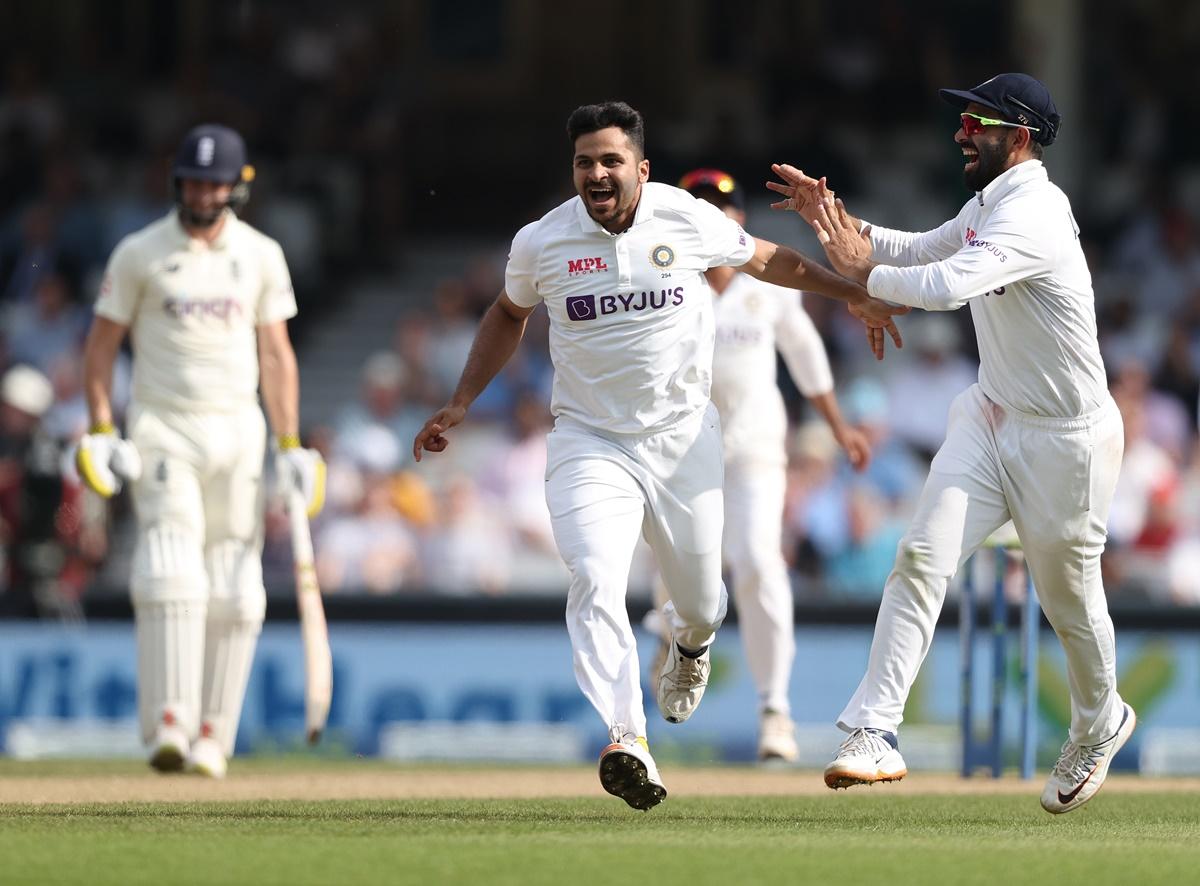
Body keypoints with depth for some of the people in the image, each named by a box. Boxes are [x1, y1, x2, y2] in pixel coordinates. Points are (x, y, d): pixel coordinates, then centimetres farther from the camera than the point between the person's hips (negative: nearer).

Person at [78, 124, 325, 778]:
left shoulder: (261, 256, 7)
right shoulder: (140, 253, 0)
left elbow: (277, 355, 9)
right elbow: (102, 341, 3)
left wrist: (290, 445, 3)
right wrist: (100, 429, -7)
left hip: (237, 429, 3)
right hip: (162, 428, -3)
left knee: (235, 590, 0)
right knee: (172, 576, -18)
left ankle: (213, 737, 7)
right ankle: (168, 726, -23)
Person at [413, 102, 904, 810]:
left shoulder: (689, 221, -6)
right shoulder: (541, 242, -4)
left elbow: (767, 259, 13)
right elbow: (509, 314, 17)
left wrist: (852, 292, 13)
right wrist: (460, 404, 13)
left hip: (683, 437, 1)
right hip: (590, 444, -1)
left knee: (700, 598, 11)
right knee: (596, 584, -24)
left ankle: (690, 644, 51)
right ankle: (627, 742, -35)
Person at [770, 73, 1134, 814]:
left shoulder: (1032, 217, -26)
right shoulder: (990, 205, 5)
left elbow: (946, 286, -40)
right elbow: (920, 253, 21)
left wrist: (862, 272, -23)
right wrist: (837, 220, 6)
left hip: (1064, 440, -8)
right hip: (992, 420, 8)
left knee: (1070, 597, 10)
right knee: (924, 556, -11)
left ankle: (1100, 726, 39)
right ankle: (875, 733, -16)